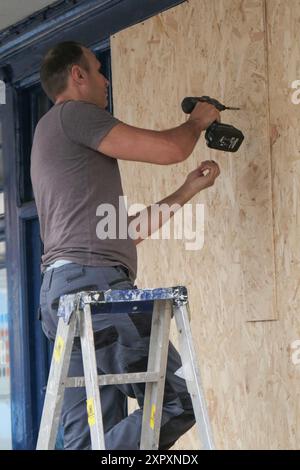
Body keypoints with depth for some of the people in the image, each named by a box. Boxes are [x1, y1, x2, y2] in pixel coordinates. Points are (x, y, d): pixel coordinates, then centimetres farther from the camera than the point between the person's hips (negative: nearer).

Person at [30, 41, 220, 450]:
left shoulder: (54, 134, 31)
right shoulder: (73, 115, 0)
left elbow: (123, 231, 30)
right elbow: (170, 150, -6)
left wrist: (187, 191, 31)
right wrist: (197, 121, 16)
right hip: (91, 281, -10)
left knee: (89, 435, 3)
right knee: (177, 401, -12)